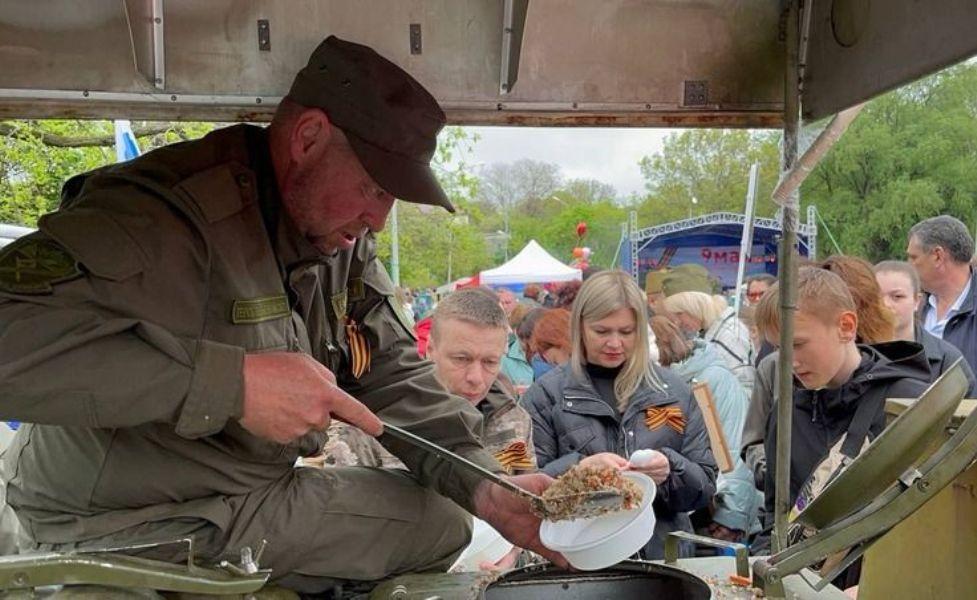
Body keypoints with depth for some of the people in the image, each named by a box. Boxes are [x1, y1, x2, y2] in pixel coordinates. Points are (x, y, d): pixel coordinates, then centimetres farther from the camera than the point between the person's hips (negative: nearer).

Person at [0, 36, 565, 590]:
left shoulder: (346, 239, 0)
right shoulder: (163, 214, -28)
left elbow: (395, 373, 0)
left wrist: (486, 488, -15)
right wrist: (233, 381, -40)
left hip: (259, 494, 8)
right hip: (131, 533, -8)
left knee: (444, 522, 10)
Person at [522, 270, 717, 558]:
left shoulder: (674, 391, 9)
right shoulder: (546, 394, 2)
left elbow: (705, 486, 10)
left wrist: (670, 471, -9)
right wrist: (579, 468, -17)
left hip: (663, 556, 2)